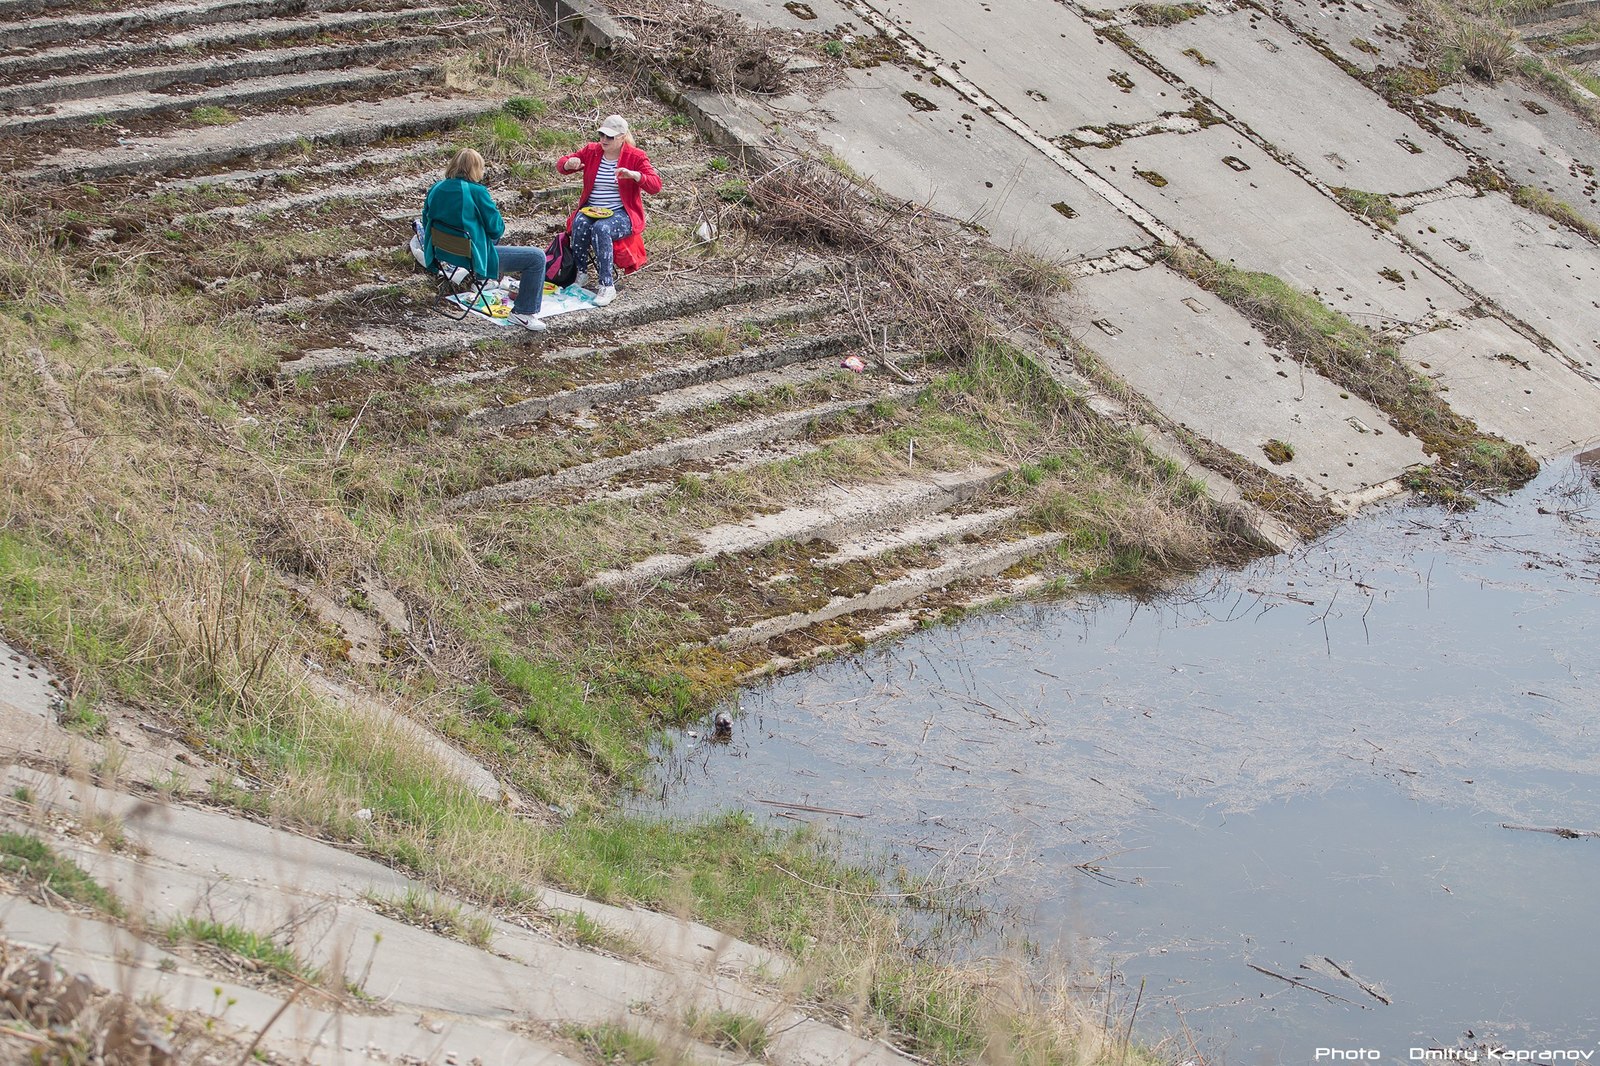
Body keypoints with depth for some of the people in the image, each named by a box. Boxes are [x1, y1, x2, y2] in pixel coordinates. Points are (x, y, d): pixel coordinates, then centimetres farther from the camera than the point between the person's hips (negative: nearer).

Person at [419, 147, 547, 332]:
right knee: (537, 257, -7)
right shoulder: (476, 191, -19)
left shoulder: (436, 189, 0)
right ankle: (524, 312, -1)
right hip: (473, 255, -9)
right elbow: (496, 228, -14)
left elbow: (427, 222, 14)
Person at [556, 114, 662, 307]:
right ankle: (580, 274, -20)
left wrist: (634, 175, -31)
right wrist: (569, 164, -14)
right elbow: (561, 164, 12)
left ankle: (607, 286, -36)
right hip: (591, 210, 4)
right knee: (580, 223, -33)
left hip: (621, 213, -3)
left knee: (601, 228, -36)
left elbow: (655, 185, -12)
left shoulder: (636, 157, -2)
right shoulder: (591, 151, 9)